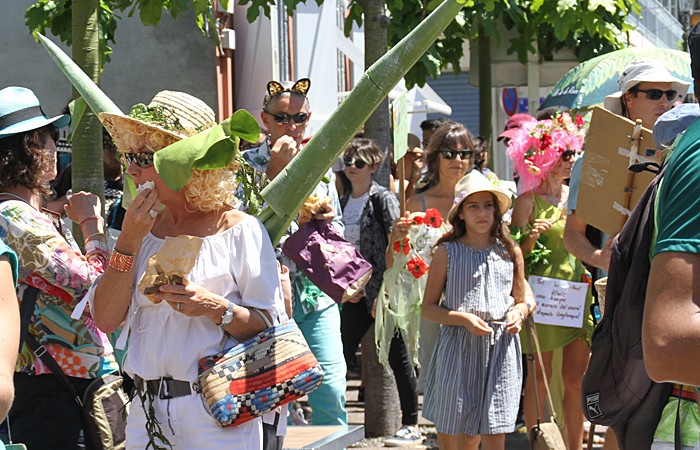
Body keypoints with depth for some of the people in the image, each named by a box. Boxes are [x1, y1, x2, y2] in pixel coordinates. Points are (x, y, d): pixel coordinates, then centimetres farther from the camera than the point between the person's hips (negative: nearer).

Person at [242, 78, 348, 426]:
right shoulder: (248, 164, -2)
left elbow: (337, 233, 19)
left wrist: (326, 218, -4)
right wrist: (275, 171, -15)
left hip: (315, 293, 3)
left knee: (331, 390, -4)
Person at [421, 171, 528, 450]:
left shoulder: (510, 252, 9)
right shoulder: (447, 253, 1)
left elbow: (521, 301, 19)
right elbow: (428, 308, 2)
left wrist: (517, 314, -4)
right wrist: (463, 319, -14)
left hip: (500, 350, 2)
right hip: (458, 348, -2)